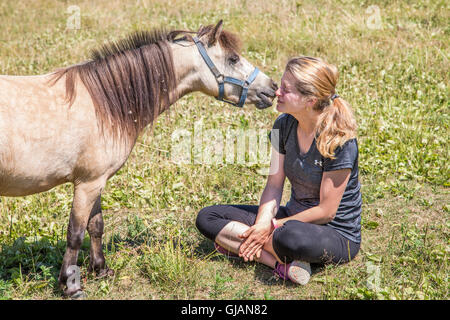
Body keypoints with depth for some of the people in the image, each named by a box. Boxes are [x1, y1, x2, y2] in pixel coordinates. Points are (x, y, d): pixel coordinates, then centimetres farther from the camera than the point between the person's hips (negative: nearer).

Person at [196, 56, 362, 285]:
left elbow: (326, 211, -20)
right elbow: (274, 185, 1)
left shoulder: (340, 140, -23)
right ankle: (282, 262, -20)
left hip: (337, 234, -8)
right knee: (207, 217, -5)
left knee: (290, 237, -45)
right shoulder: (284, 125, -1)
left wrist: (272, 227, -17)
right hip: (293, 217, 8)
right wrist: (262, 224, -17)